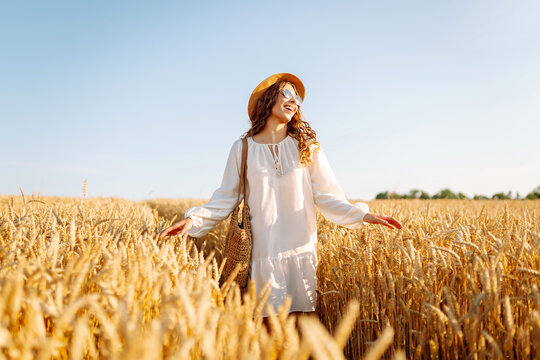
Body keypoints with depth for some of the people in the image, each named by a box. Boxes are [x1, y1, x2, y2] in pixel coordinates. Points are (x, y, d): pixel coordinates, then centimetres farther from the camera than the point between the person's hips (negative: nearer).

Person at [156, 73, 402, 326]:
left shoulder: (306, 147, 7)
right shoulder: (243, 148, 4)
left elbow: (325, 195, 5)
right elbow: (226, 199, 4)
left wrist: (361, 215, -8)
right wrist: (193, 220, -10)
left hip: (301, 250, 1)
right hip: (263, 252, -1)